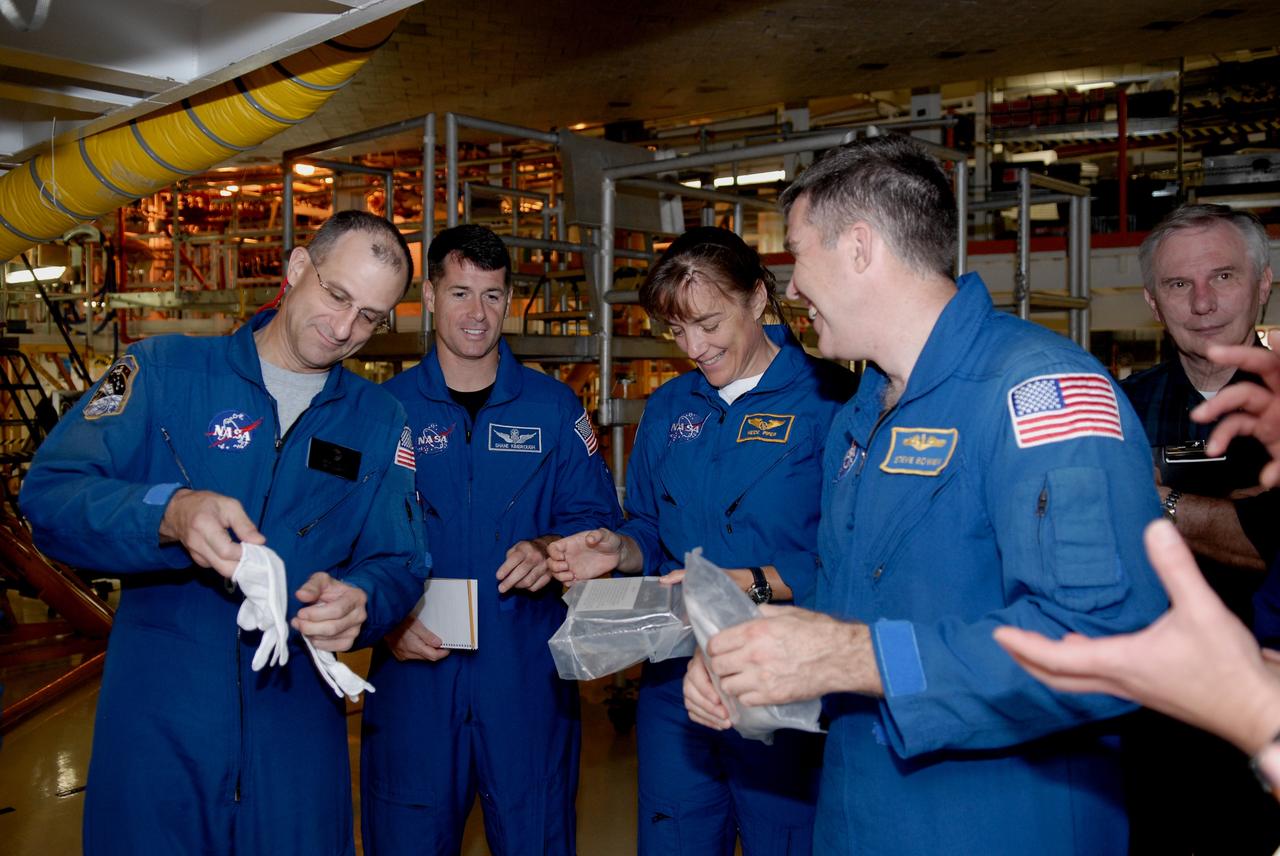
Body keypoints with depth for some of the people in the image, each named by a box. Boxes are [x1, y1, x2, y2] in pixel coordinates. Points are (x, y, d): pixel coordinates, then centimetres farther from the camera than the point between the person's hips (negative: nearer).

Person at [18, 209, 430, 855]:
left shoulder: (380, 422, 5)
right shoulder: (165, 372, -3)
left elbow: (399, 565, 3)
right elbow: (47, 494, -11)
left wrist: (359, 601, -21)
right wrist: (168, 514, -30)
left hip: (299, 726, 2)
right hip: (157, 722, -2)